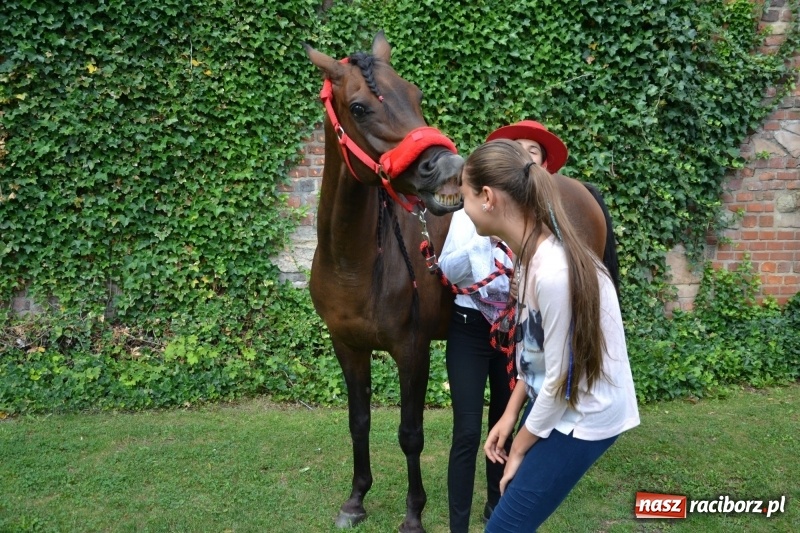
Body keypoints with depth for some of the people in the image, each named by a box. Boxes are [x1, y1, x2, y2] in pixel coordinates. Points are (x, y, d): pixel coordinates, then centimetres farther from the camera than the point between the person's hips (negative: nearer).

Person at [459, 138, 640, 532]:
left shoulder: (554, 272, -31)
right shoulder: (531, 253, -3)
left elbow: (562, 379, -22)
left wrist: (519, 449, -9)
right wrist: (510, 414, 7)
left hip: (582, 415, -8)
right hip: (550, 401, 8)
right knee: (510, 495, 18)